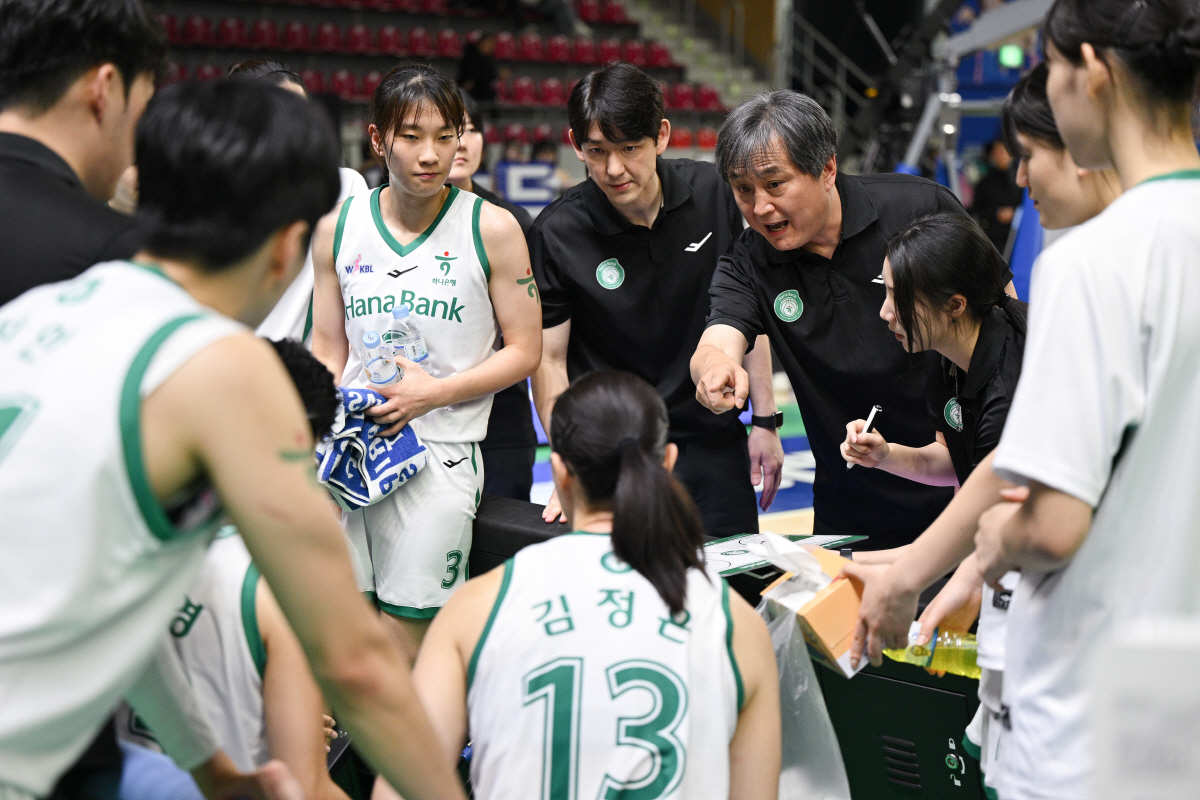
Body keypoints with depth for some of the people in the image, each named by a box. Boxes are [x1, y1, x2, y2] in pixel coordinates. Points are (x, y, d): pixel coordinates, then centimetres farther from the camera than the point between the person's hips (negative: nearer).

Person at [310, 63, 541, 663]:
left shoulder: (491, 230, -1)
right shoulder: (338, 230, 8)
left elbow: (524, 351, 1)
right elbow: (327, 349, 15)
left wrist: (436, 391, -11)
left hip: (439, 452, -3)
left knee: (403, 647, -3)